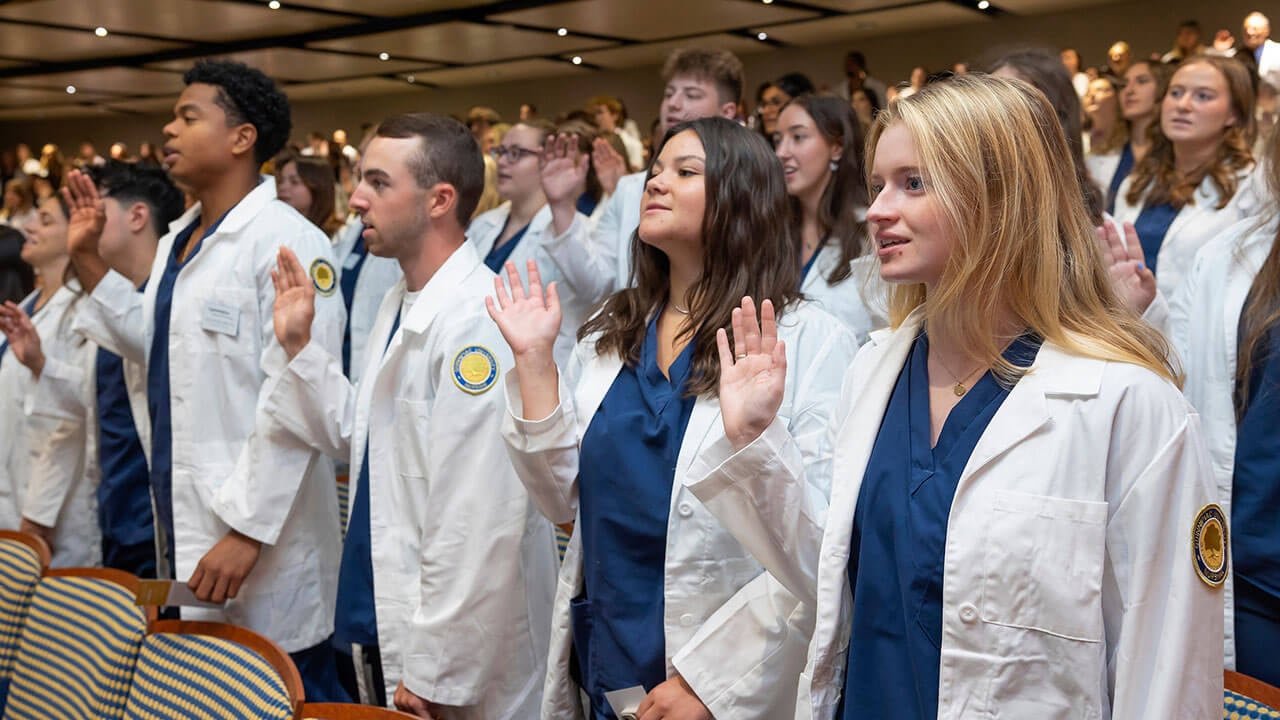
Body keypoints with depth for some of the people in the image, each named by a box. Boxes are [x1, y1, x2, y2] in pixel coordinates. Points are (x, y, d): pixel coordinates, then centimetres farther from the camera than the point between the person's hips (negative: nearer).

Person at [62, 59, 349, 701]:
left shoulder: (288, 242, -17)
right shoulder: (177, 239, 11)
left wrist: (247, 531, -21)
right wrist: (88, 263, 13)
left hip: (261, 549, -8)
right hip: (183, 527, 9)